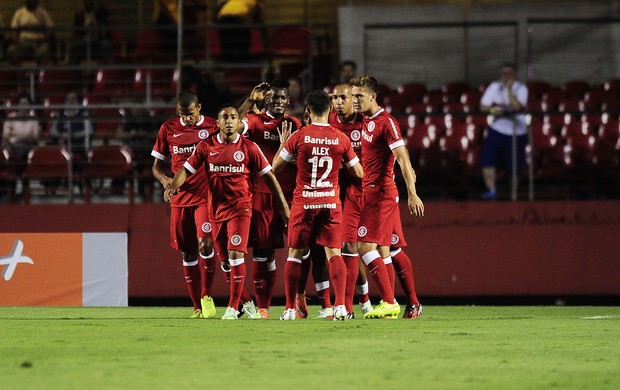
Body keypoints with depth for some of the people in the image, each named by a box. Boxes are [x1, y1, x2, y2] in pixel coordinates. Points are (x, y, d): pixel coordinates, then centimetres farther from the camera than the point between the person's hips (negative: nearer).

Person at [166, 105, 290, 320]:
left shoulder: (249, 147, -2)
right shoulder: (206, 146, 4)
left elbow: (268, 176, 2)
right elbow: (187, 169, 3)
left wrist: (284, 206, -1)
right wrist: (173, 185, -19)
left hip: (240, 207, -3)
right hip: (216, 209, 4)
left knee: (236, 254, -17)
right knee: (225, 260, 9)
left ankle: (233, 307, -14)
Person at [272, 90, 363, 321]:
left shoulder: (298, 137, -7)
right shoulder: (341, 139, -2)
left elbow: (275, 167, 3)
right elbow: (358, 173, 6)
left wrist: (283, 144, 19)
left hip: (303, 202, -1)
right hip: (331, 202, 1)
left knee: (295, 254, 8)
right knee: (334, 253, 2)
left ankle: (290, 308, 6)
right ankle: (340, 305, -12)